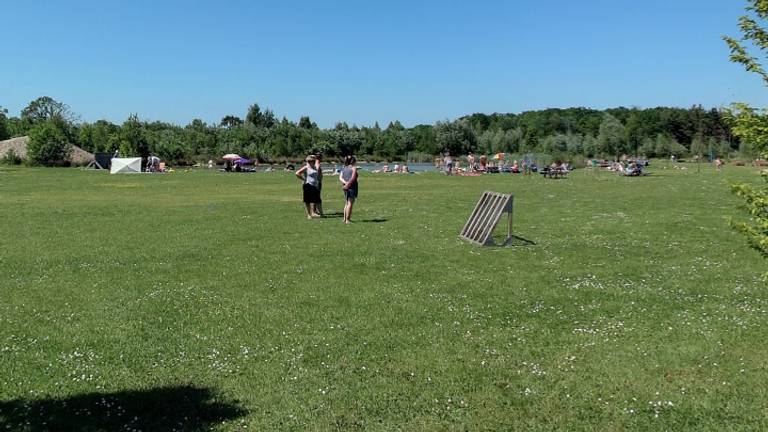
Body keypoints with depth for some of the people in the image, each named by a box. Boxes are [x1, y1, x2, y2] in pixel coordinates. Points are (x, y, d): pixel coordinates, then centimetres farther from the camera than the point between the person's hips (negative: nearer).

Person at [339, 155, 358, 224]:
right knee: (350, 203, -3)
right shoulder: (354, 168, -7)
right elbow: (353, 178, -18)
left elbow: (340, 178, 1)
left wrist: (345, 183, -11)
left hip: (346, 188, 7)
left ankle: (345, 218, 20)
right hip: (352, 187, -7)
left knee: (347, 203, 18)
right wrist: (348, 184, -16)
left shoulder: (344, 168, 12)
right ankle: (347, 220, -4)